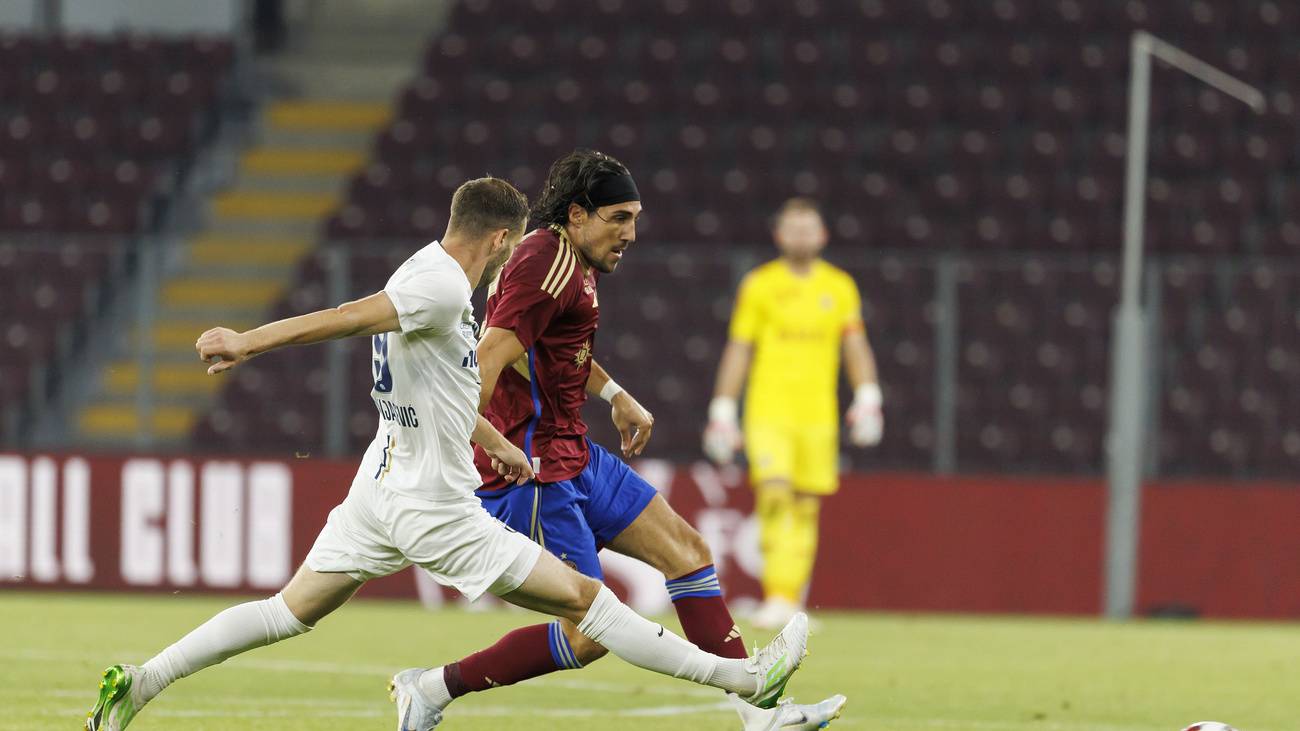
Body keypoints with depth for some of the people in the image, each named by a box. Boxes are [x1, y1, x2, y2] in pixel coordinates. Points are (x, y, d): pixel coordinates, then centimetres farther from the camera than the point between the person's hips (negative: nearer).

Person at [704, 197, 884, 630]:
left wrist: (867, 399, -5)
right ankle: (776, 595, -20)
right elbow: (738, 350, 5)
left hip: (818, 414, 2)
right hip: (768, 411, -2)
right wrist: (723, 412, 1)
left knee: (807, 508, 3)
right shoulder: (759, 285, 4)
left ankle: (791, 598, 12)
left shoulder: (840, 287, 9)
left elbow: (856, 347, 9)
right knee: (773, 493, -19)